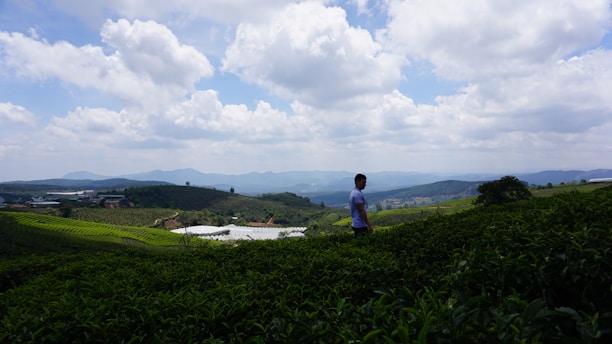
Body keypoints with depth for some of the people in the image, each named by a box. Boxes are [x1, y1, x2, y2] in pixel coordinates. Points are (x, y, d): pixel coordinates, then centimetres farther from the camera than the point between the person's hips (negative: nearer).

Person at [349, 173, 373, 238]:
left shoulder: (353, 193, 13)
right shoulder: (358, 194, -18)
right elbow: (362, 211, -21)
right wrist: (369, 225, -18)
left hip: (356, 224, 10)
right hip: (360, 226, -10)